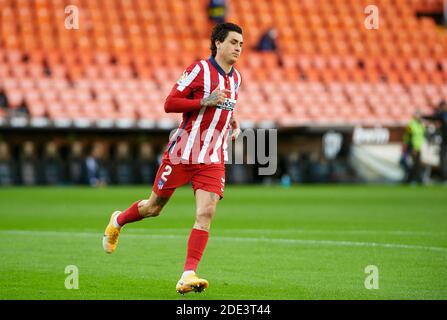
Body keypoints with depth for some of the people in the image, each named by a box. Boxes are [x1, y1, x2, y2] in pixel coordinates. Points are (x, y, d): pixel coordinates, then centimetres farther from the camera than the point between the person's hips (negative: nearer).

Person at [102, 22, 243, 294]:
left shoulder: (236, 78, 11)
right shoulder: (200, 69, -10)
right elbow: (170, 104, -13)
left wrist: (233, 124, 10)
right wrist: (205, 101, -23)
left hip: (213, 159, 4)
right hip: (183, 152, -4)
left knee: (206, 213, -15)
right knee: (154, 207, 11)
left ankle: (188, 275, -17)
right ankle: (118, 221, 43)